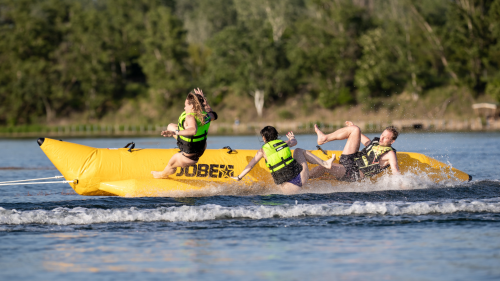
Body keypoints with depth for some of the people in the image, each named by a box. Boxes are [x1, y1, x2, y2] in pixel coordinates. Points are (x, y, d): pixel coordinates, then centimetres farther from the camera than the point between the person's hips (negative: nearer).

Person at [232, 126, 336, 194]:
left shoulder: (263, 151, 3)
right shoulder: (284, 143, 9)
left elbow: (250, 166, 9)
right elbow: (294, 142, 34)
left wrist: (239, 177, 25)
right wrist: (292, 137, 59)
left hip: (288, 186, -4)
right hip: (301, 176, 4)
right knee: (299, 151, 28)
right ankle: (325, 164, 24)